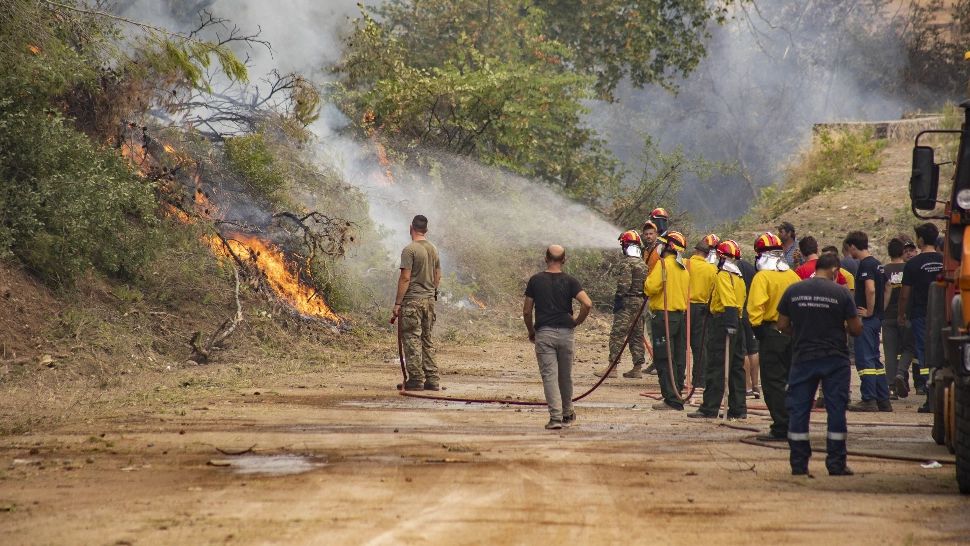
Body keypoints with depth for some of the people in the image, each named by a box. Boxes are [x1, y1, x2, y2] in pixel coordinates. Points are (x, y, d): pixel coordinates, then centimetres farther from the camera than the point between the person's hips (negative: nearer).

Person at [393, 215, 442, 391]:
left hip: (412, 300, -7)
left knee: (412, 339, -4)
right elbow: (438, 277, 15)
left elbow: (405, 278, -15)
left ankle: (416, 379, -6)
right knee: (427, 340, 12)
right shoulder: (433, 249, 11)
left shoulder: (410, 250, -12)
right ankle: (432, 379, 11)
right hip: (430, 300, 7)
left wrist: (397, 303, -11)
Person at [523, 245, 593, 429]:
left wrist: (531, 331, 18)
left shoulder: (535, 280, 2)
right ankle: (567, 414, 30)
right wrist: (577, 322, 2)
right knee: (566, 376, 16)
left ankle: (556, 416, -15)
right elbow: (587, 304, -13)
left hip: (543, 333, -1)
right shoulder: (569, 281, 1)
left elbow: (526, 311, 3)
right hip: (565, 333, 1)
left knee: (549, 375, -3)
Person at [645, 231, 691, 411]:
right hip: (682, 314, 8)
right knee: (678, 360, 12)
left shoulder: (663, 264, -12)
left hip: (664, 316, -8)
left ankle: (672, 399, -11)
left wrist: (649, 280, 1)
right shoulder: (684, 268, 13)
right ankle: (676, 395, 17)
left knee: (664, 359, -6)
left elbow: (651, 287, -18)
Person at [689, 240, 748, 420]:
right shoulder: (738, 277, 17)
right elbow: (740, 302, 16)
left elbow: (729, 302, -22)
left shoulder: (723, 276, -11)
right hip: (736, 325, 9)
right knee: (736, 368, 11)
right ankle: (738, 409, 13)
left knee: (715, 368, -7)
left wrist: (730, 324, -29)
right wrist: (734, 323, 17)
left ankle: (709, 409, -7)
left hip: (722, 323, -9)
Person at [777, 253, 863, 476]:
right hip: (835, 359, -2)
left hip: (803, 358, 2)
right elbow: (856, 329, -5)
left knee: (798, 410, 7)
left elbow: (782, 325, 5)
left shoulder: (793, 291, 0)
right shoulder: (841, 293, -7)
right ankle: (836, 463, 5)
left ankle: (798, 464, 6)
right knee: (836, 409, 5)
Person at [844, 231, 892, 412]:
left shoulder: (865, 265, -14)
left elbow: (870, 289, -27)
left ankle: (869, 400, -8)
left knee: (865, 360, -7)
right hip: (877, 318, 10)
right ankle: (883, 401, 15)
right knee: (874, 360, 14)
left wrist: (869, 312, -18)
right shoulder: (877, 264, 16)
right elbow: (886, 290, 23)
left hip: (866, 319, -10)